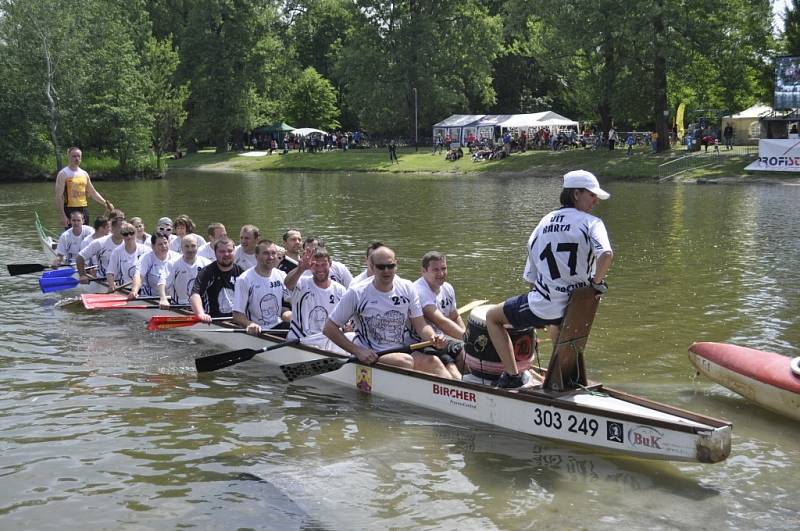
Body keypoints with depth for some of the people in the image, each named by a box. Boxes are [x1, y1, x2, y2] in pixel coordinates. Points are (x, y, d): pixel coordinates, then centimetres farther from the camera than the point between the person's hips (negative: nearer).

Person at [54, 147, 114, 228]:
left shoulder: (84, 174, 13)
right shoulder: (63, 174, -5)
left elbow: (93, 192, 19)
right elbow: (59, 196, -10)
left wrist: (105, 203, 7)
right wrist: (63, 215, -18)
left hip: (84, 209, 6)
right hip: (70, 209, -6)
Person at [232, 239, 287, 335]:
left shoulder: (282, 276, 7)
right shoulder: (244, 279, -7)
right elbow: (237, 314, -9)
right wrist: (249, 324, -27)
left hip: (279, 328, 4)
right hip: (256, 331, -4)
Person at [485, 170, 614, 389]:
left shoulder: (544, 223, 10)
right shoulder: (591, 223, -4)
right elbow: (606, 255, -26)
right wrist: (596, 281, -8)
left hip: (543, 305, -1)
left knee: (492, 316, 22)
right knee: (557, 332, 38)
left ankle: (512, 374, 12)